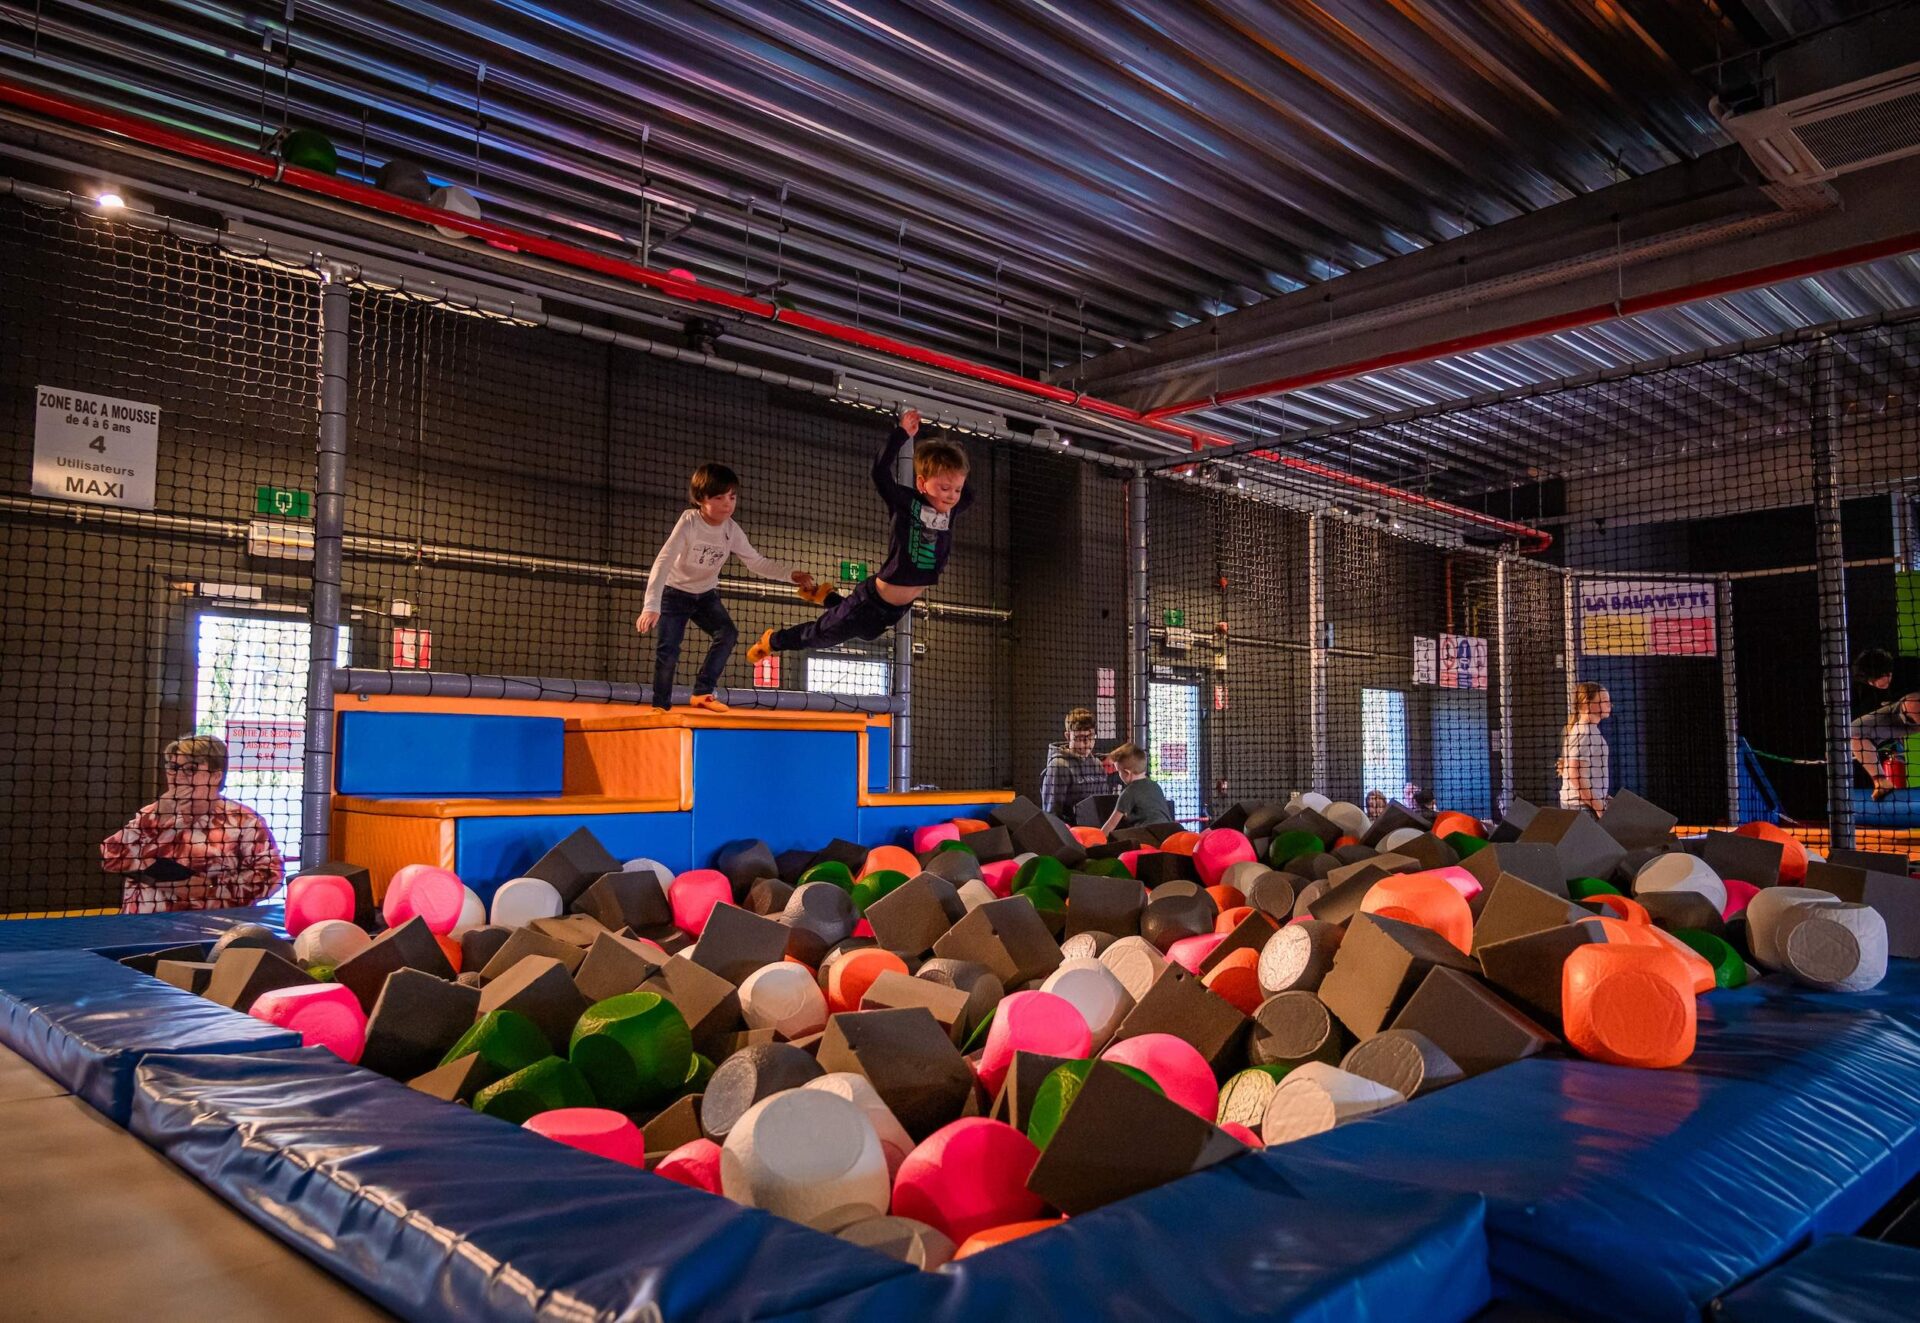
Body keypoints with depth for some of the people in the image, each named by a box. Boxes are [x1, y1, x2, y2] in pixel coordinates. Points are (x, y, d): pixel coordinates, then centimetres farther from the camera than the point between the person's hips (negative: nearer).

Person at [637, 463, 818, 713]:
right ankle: (660, 705, 5)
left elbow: (757, 562, -7)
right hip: (674, 592, -4)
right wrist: (651, 606, -44)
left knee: (728, 634, -16)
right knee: (669, 649, -13)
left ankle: (702, 693, -4)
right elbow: (662, 562, -34)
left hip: (706, 594, 4)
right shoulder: (689, 522, -27)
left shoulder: (731, 530, -13)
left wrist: (791, 575, -23)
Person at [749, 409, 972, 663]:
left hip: (898, 609, 7)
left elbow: (968, 496, 12)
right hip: (874, 600, -7)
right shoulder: (906, 502, -23)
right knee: (824, 633, 15)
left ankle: (827, 597, 60)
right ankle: (773, 640, 41)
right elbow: (881, 471, -36)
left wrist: (950, 468, -1)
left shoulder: (948, 511, -6)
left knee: (865, 631, 35)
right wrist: (902, 434, -31)